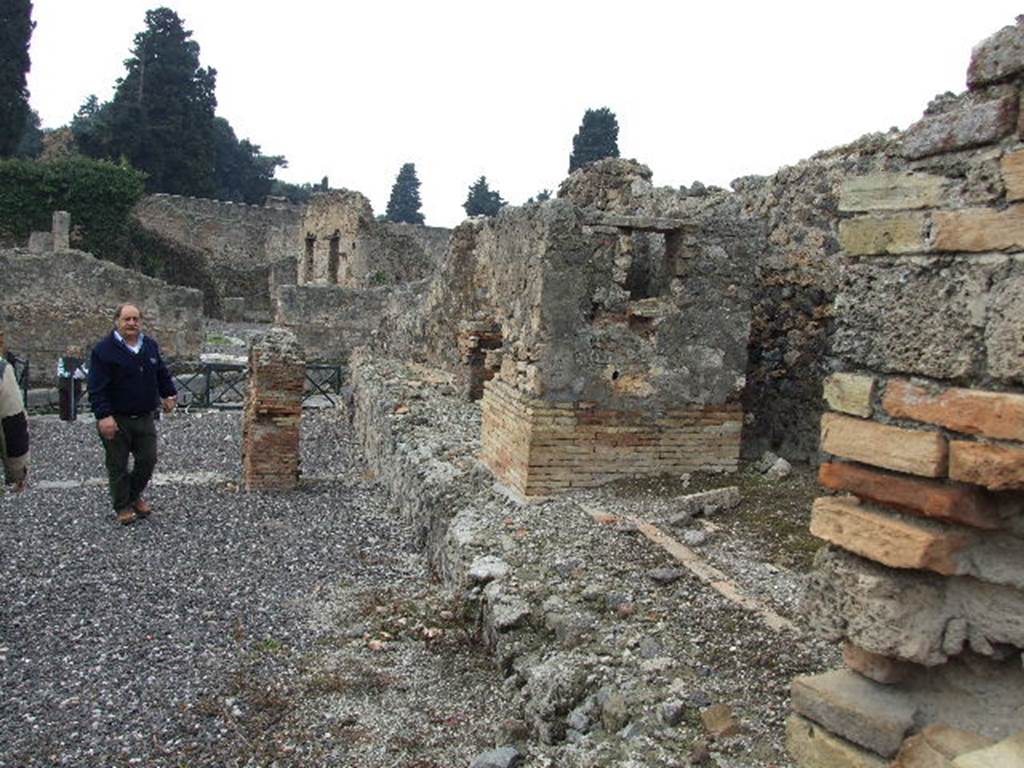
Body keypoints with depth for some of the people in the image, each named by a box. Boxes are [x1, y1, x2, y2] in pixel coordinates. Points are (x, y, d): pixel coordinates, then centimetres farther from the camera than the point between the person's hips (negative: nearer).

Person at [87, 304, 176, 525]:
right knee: (118, 465, 7)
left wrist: (168, 394, 10)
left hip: (145, 417, 5)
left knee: (148, 459, 10)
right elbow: (97, 388, -15)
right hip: (115, 420, -5)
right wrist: (103, 415, -22)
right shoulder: (104, 349, -12)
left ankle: (135, 496, 34)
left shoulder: (151, 346, 7)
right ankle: (123, 507, 23)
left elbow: (162, 374, 20)